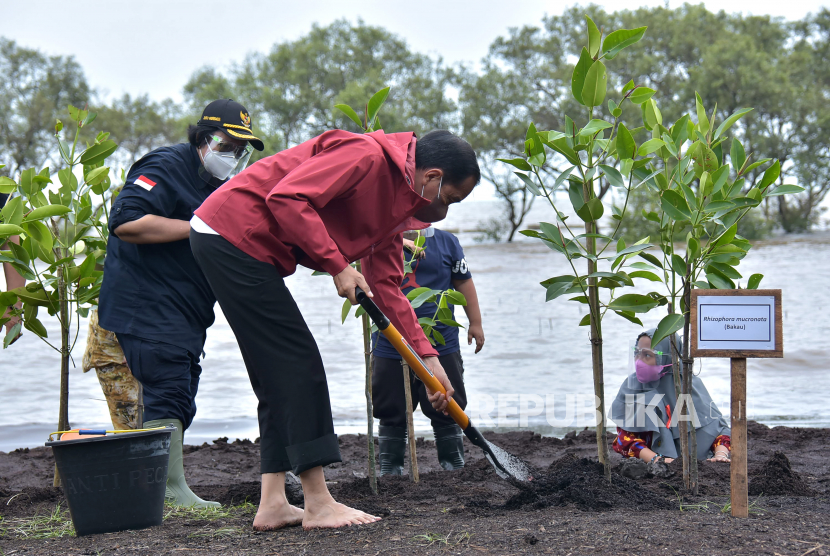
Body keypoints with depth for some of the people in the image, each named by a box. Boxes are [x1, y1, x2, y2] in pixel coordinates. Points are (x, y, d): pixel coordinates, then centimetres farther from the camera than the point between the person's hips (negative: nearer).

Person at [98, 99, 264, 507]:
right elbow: (125, 223, -25)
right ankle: (171, 493, -14)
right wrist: (198, 227, -23)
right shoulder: (165, 168, -12)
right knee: (168, 396, -15)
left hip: (186, 314, 10)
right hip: (147, 306, -10)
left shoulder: (219, 184, 19)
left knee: (178, 403, 11)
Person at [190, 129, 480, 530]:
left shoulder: (396, 201, 15)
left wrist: (429, 358, 11)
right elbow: (287, 198, -25)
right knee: (298, 364, -9)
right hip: (233, 235, -11)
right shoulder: (367, 156, -16)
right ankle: (318, 504, -6)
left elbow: (386, 286, 17)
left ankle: (273, 504, 10)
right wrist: (338, 265, -21)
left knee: (280, 376, 9)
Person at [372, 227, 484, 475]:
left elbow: (464, 281, 11)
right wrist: (400, 242, -29)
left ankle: (455, 470, 20)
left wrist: (475, 322, 11)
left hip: (441, 345, 0)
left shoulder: (446, 241, 5)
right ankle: (389, 471, 20)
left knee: (446, 412, 7)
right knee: (391, 414, 8)